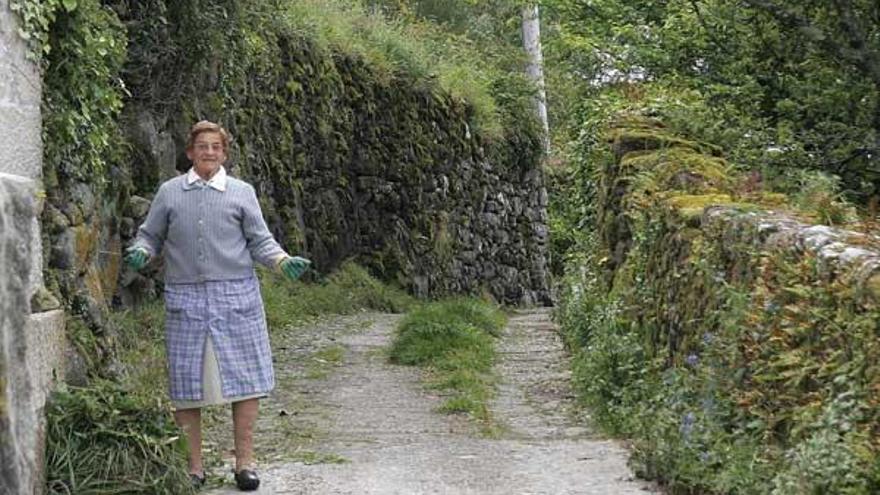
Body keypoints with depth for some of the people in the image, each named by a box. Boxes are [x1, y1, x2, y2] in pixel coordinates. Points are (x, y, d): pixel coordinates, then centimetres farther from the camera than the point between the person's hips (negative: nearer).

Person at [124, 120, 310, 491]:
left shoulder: (242, 192, 7)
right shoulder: (170, 192, 8)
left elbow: (260, 241, 7)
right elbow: (150, 235, 12)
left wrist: (284, 262, -10)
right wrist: (140, 252, -10)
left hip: (236, 297, 0)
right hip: (185, 299, 0)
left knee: (245, 378, -1)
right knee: (186, 384, 3)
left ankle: (245, 462, 10)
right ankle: (193, 466, 14)